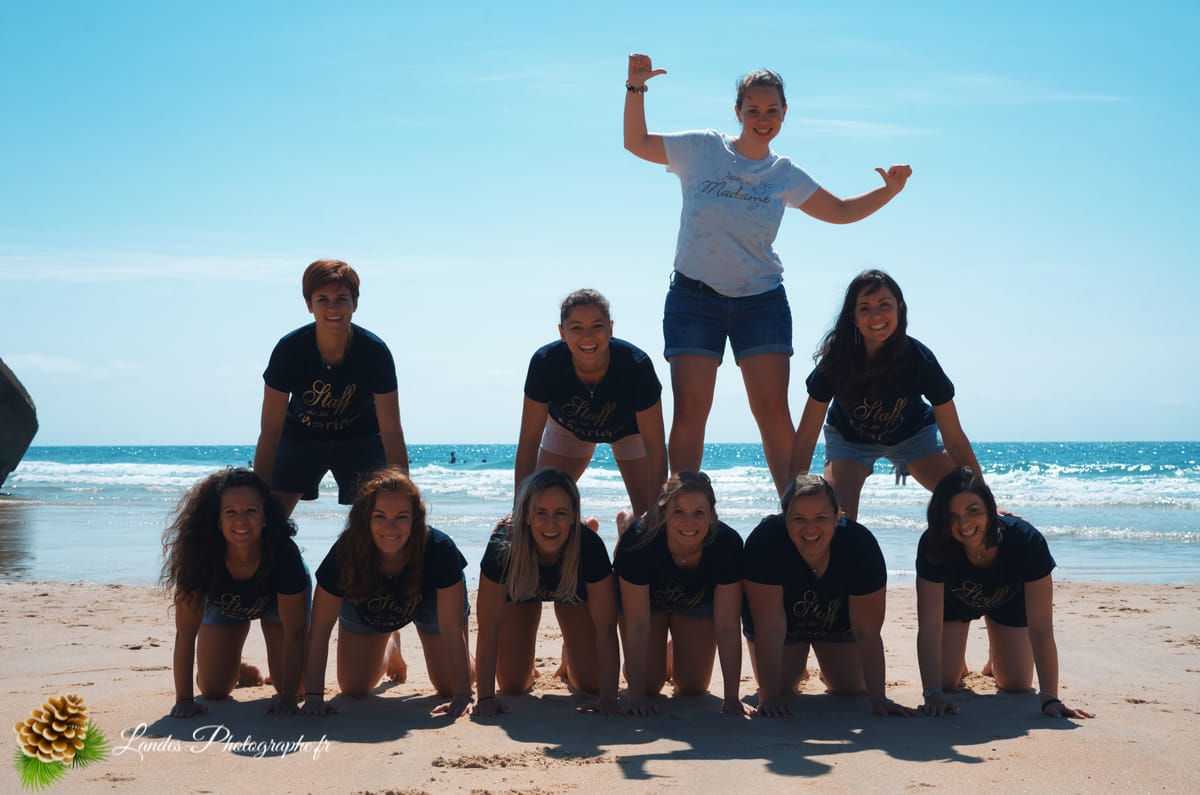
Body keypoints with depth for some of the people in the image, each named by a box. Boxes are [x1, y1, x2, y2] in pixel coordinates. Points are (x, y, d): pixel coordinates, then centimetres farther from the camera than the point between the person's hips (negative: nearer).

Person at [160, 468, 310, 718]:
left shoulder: (284, 555, -41)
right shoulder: (202, 556, -38)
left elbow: (294, 631, -32)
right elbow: (186, 631, -32)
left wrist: (288, 696, -35)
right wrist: (184, 699, -34)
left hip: (277, 601, -1)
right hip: (224, 604, 1)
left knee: (292, 685, -8)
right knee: (213, 690, 1)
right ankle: (240, 670, 35)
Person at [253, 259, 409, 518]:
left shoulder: (375, 351, -25)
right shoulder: (289, 349, -25)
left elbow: (391, 433, -20)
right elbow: (270, 431, -21)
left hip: (361, 440, 0)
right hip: (301, 437, 0)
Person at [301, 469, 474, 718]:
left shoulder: (440, 550, -41)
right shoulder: (346, 554, -39)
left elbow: (452, 629, -37)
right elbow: (320, 629, -32)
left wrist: (462, 696, -41)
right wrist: (313, 696, -37)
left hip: (429, 603, -1)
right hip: (366, 611, 1)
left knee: (449, 686, -1)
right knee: (353, 688, 5)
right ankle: (390, 647, 37)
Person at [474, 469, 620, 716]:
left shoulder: (590, 546, -40)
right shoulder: (502, 547, -41)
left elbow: (606, 628, -35)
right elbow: (488, 628, -34)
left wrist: (608, 697, -38)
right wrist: (485, 697, -37)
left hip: (574, 592, 0)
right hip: (520, 592, 0)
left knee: (591, 683, -2)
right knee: (512, 685, -3)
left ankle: (570, 653, 33)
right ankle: (526, 667, 33)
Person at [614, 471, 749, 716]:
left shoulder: (727, 544, -36)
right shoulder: (639, 541, -40)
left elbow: (728, 628, -31)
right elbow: (637, 627, -35)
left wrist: (732, 698, -33)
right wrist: (637, 696, -36)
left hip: (698, 601, 2)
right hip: (647, 597, -1)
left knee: (694, 687, 4)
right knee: (649, 685, -5)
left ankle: (673, 654, 39)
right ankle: (659, 657, 30)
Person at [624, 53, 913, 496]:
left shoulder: (785, 175, 8)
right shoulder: (701, 150, 2)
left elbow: (841, 212, 16)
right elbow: (637, 143, 9)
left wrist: (889, 190, 2)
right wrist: (636, 88, -3)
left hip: (761, 299, 2)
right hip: (695, 297, -1)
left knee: (774, 412, -5)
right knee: (690, 412, -6)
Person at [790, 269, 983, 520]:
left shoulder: (920, 360, -30)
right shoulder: (836, 361, -30)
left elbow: (955, 439, -24)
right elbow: (806, 437, -24)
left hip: (911, 434, 1)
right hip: (849, 438, -1)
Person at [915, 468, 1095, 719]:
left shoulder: (1026, 541, -41)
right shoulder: (933, 546, -40)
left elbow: (1041, 628, -39)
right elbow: (929, 625, -39)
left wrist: (1050, 698, -42)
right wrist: (933, 695, -47)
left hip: (1007, 600, 0)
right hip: (954, 599, 0)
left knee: (1017, 685, 1)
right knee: (945, 681, -7)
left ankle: (996, 654, 35)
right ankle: (956, 660, 29)